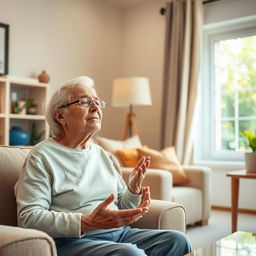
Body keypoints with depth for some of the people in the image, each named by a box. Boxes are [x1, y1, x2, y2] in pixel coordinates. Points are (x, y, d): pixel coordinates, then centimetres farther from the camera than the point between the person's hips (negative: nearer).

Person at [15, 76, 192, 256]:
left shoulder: (104, 155, 16)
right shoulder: (42, 157, -5)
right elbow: (28, 218, -14)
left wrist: (134, 189, -3)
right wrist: (88, 222, -24)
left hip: (120, 233, 7)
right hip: (72, 240, -7)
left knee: (177, 240, -13)